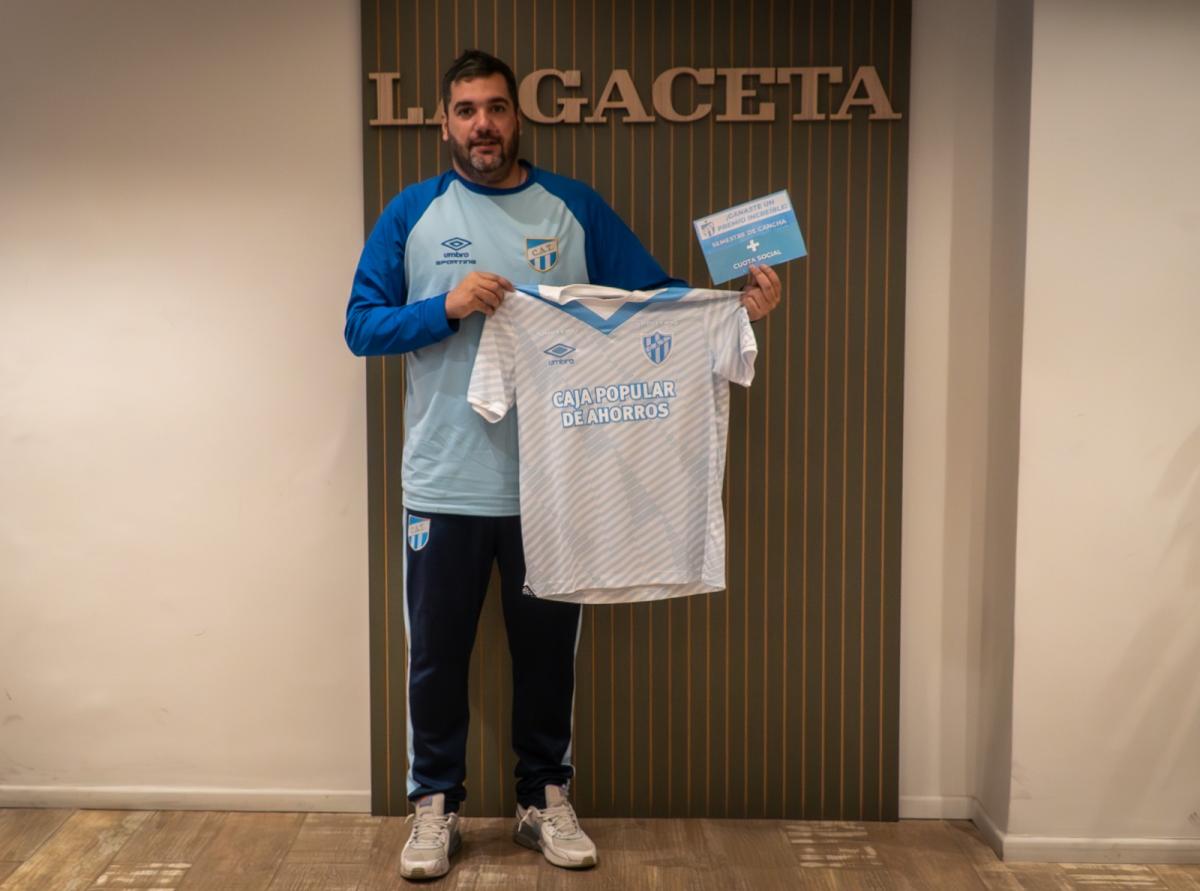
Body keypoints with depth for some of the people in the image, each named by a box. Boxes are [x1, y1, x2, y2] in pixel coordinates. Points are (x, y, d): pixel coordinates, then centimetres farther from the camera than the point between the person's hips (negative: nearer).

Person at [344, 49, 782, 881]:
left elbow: (656, 298, 2)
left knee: (549, 651, 14)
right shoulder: (412, 212, 2)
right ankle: (435, 804, 29)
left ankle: (546, 799, 33)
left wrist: (736, 305, -16)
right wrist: (447, 307, -18)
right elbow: (362, 325, -2)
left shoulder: (576, 208, 4)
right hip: (444, 486, 0)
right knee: (437, 654, 10)